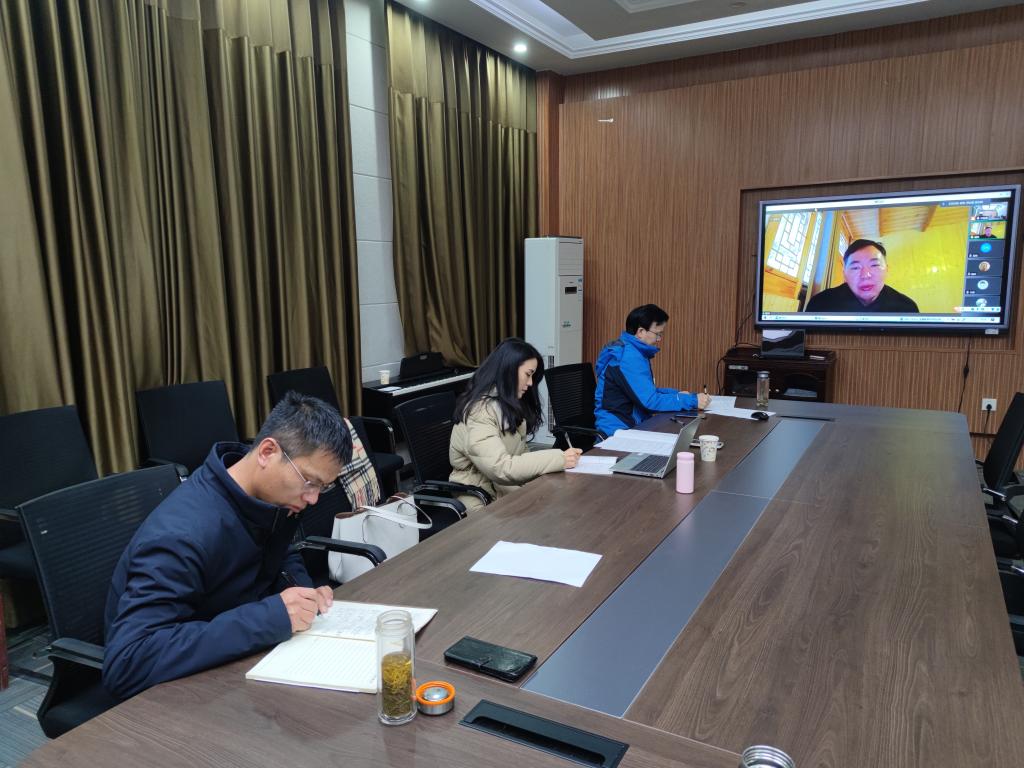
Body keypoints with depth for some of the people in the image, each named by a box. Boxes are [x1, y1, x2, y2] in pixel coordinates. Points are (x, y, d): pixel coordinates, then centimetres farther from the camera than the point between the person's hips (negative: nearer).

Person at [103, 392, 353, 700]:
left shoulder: (268, 498, -7)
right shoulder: (182, 535, -30)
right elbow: (125, 664, -35)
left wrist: (302, 591, -9)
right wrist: (267, 618, -37)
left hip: (238, 660, 7)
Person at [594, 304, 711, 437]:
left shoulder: (635, 352, 11)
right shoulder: (629, 357, -19)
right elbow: (650, 401, -22)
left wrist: (677, 394, 8)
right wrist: (692, 401, -15)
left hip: (632, 426, 9)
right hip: (618, 431, -9)